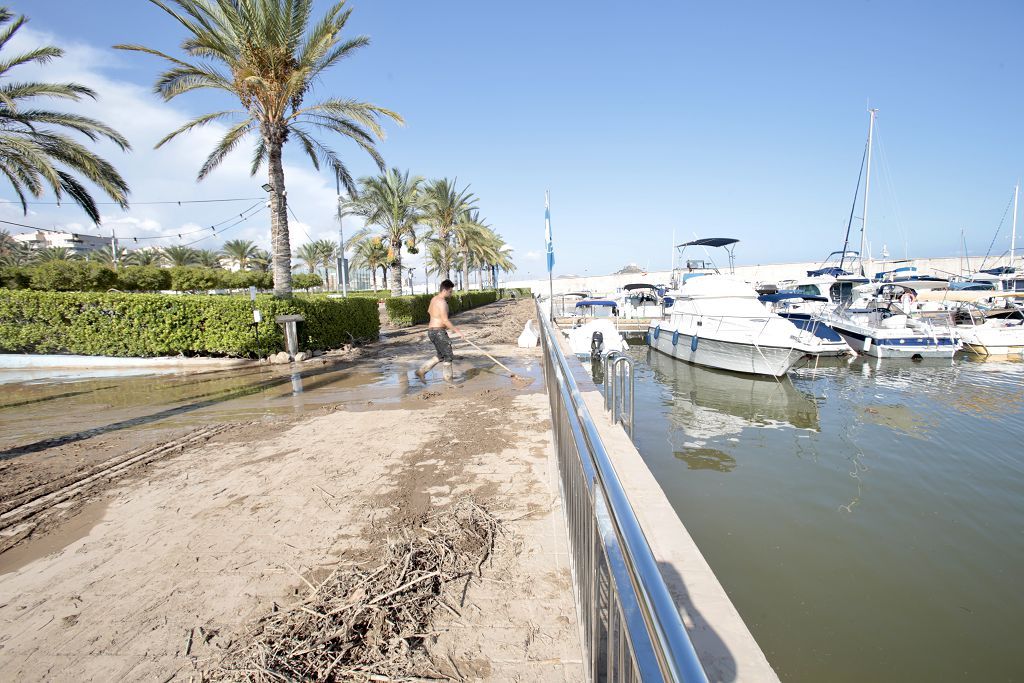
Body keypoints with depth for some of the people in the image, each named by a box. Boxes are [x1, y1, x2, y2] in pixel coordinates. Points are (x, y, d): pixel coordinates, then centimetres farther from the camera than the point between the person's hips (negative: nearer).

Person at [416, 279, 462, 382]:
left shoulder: (434, 298, 12)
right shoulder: (442, 302, -18)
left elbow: (429, 311, 31)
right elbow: (445, 320, -23)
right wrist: (456, 331, -18)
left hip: (431, 330, 10)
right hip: (438, 332, -10)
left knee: (440, 355, 18)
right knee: (448, 356, 0)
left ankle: (421, 371, 19)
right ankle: (448, 379, 7)